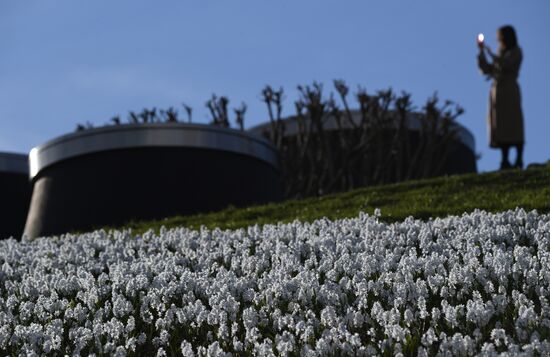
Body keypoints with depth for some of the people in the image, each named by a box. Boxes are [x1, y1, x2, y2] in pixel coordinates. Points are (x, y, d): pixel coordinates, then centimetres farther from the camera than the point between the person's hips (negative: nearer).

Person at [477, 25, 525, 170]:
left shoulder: (515, 52, 0)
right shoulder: (501, 53, 20)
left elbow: (503, 64, -17)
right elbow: (487, 70, 16)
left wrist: (490, 52, -4)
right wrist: (481, 51, 9)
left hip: (509, 91, -7)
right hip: (497, 90, 7)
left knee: (512, 125, -10)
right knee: (501, 127, 2)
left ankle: (519, 161, -11)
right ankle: (505, 161, 1)